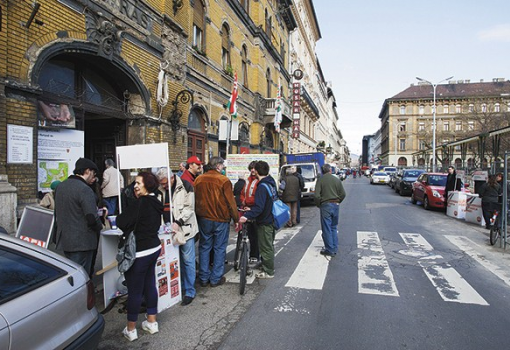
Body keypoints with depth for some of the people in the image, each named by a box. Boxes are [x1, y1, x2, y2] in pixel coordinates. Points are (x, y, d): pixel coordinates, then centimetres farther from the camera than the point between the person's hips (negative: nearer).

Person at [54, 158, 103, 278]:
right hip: (81, 242, -9)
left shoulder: (61, 186, 10)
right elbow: (92, 219, -24)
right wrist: (100, 226, -4)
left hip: (64, 240, 9)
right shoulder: (85, 189, -19)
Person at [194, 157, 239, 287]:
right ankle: (216, 278, 15)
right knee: (219, 248, 8)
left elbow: (195, 200, 8)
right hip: (221, 220, -4)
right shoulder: (224, 180, -14)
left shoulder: (199, 179, 1)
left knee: (204, 247, 14)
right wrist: (236, 218, 0)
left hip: (203, 219, 4)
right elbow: (231, 202, -12)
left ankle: (204, 278, 21)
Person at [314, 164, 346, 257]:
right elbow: (343, 194, 4)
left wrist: (319, 205, 3)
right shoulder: (337, 179, 4)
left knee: (326, 229, 2)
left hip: (325, 205, -4)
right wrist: (337, 202, 15)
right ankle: (335, 248, 21)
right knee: (334, 227, 16)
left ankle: (330, 250, 6)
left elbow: (316, 195, -13)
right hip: (336, 205, 4)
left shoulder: (320, 180, -6)